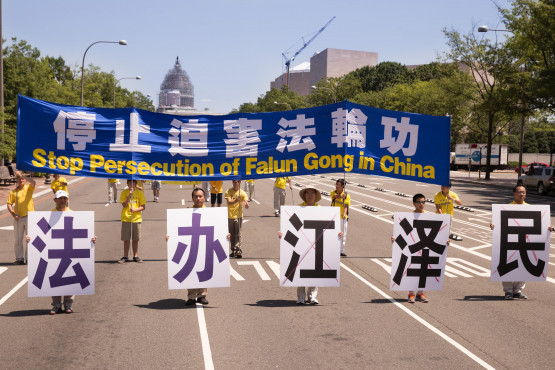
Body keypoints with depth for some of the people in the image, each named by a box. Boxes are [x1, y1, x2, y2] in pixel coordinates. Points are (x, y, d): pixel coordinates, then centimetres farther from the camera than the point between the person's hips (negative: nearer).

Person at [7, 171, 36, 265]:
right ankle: (19, 258, 8)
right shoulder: (13, 192, 9)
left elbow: (33, 183, -16)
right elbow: (9, 204, 4)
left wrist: (22, 175, -17)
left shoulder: (29, 188, 7)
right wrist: (13, 214, -9)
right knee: (18, 239, 2)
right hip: (18, 218, 1)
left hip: (29, 217, -1)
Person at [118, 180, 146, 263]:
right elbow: (124, 205, -9)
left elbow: (143, 207, 1)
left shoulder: (139, 193, 2)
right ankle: (125, 256, 11)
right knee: (126, 239, 3)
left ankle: (135, 256, 16)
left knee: (135, 239, 6)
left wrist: (135, 209, -16)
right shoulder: (124, 192, 2)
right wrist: (129, 196, -20)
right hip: (126, 218, 0)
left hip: (136, 219, 0)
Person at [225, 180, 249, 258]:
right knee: (231, 235, 8)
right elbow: (229, 202, -15)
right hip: (230, 216, 2)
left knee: (238, 234, -8)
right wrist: (236, 200, -34)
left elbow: (247, 207, -7)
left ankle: (238, 251, -11)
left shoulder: (242, 193, -1)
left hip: (238, 216, -2)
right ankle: (233, 251, 17)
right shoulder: (228, 192, 1)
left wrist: (245, 204, -31)